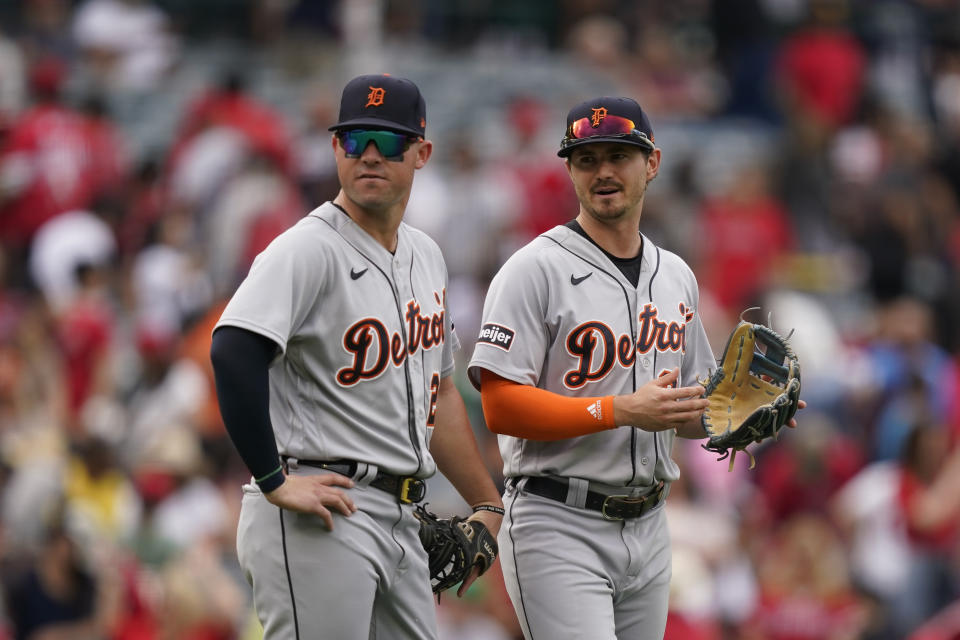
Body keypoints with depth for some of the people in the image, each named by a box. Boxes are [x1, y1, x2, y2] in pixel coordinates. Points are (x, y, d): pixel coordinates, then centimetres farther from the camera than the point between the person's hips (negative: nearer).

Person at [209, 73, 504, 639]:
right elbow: (234, 353, -25)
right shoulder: (307, 249, -10)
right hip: (319, 522, -9)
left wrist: (487, 505, 25)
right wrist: (275, 482, -24)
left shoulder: (426, 257, 17)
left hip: (401, 522, 9)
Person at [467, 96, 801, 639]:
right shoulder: (536, 270, -7)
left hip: (648, 528, 7)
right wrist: (624, 410, -21)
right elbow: (500, 406, -15)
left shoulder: (677, 277, 15)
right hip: (560, 528, -7)